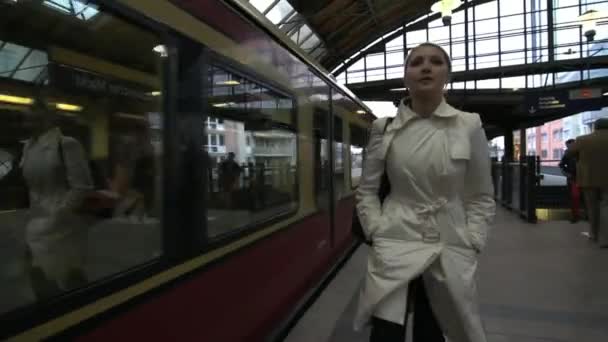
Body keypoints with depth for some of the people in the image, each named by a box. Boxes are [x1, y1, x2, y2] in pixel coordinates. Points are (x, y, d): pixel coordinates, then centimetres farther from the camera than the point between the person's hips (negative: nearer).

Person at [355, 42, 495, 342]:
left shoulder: (470, 126, -1)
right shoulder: (384, 128, 0)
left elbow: (482, 196, 6)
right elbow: (366, 190, 6)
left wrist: (471, 245, -2)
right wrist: (378, 233, -4)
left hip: (450, 251, 1)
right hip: (395, 247, 0)